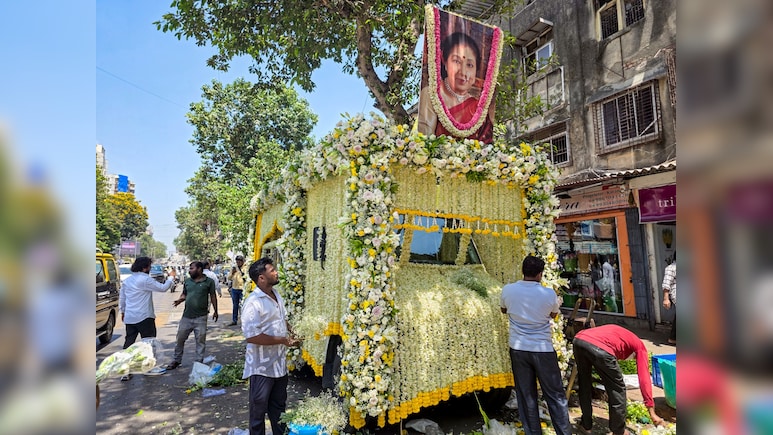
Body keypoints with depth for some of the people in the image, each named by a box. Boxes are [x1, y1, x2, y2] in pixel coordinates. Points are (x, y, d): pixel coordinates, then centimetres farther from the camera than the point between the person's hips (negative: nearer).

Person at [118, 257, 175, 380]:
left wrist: (122, 312, 28)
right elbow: (163, 288, -11)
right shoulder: (145, 279, -14)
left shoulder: (127, 280, 12)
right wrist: (171, 278, 3)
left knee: (128, 343, 8)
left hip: (129, 317, 7)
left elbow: (122, 298, 18)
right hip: (144, 317, -7)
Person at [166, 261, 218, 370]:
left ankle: (199, 361, 18)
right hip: (186, 316, 4)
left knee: (200, 340, 5)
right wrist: (179, 300, -7)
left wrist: (215, 311, 2)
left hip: (201, 317, -4)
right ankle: (177, 360, 29)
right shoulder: (187, 281, 8)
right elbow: (184, 294, 15)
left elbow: (213, 296, 2)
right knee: (180, 338, 11)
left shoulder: (209, 282, -3)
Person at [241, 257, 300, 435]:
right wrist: (283, 340, -21)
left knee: (279, 406, 23)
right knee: (259, 408, 12)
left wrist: (291, 333, 1)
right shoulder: (253, 303, -23)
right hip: (262, 366, -8)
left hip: (279, 363, 8)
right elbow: (252, 336, -28)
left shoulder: (276, 295, 4)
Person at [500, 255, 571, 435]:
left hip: (518, 349, 2)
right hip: (543, 349, -2)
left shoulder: (508, 290, -7)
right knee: (556, 395, 12)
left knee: (526, 396, 12)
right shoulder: (549, 294, -11)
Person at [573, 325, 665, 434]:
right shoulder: (639, 346, 28)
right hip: (600, 348, -6)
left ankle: (586, 425, 40)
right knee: (618, 390, 20)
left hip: (579, 339, 6)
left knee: (584, 386, 28)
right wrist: (652, 412, 25)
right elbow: (644, 379, 20)